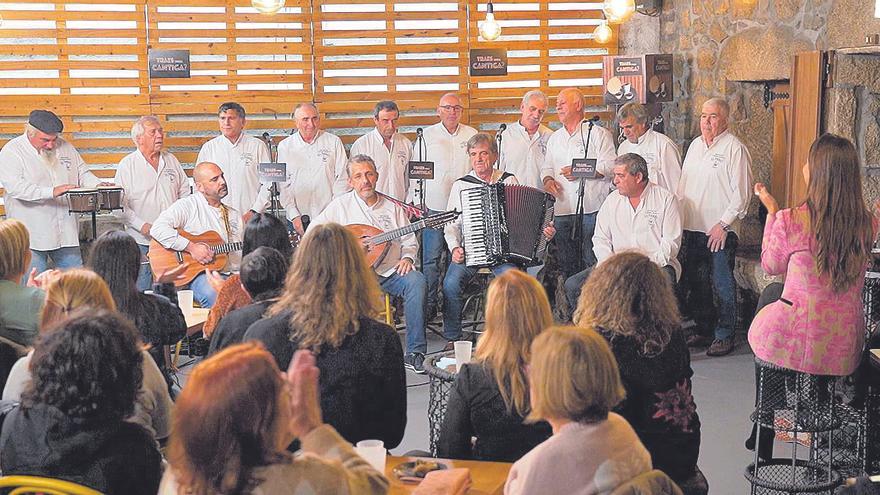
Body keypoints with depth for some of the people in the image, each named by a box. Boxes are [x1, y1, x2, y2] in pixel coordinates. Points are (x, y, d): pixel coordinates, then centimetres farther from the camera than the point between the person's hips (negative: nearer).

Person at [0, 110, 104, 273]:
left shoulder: (65, 147, 11)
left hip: (67, 233, 5)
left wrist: (98, 185, -3)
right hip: (32, 235, -5)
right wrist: (52, 192, -29)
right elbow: (15, 186, -20)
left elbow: (83, 173, 19)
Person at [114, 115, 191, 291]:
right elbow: (118, 205, -8)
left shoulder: (171, 160, 11)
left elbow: (185, 193, 18)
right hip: (142, 240, -4)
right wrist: (142, 225, -16)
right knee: (141, 293, -1)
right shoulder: (127, 165, -4)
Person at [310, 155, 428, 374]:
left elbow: (409, 240, 17)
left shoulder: (392, 206, 15)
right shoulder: (341, 205, 7)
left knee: (416, 281, -28)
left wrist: (407, 257, -4)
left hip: (391, 272, 2)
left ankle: (415, 352, -27)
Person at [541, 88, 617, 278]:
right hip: (562, 211, 6)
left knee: (592, 261, -6)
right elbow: (547, 167, 23)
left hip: (591, 209, -6)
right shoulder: (554, 138, 21)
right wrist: (548, 179, 1)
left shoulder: (598, 134, 1)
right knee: (566, 264, 8)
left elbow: (610, 166, -8)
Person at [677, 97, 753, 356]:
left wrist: (723, 224, -15)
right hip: (691, 228, 7)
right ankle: (703, 330, 26)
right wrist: (679, 218, 11)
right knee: (695, 283, 14)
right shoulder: (695, 145, 13)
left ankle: (725, 336, 7)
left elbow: (741, 194, -12)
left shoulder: (735, 148, -8)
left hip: (720, 231, -7)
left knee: (722, 285, -2)